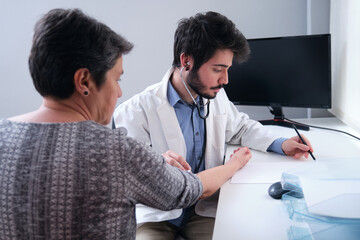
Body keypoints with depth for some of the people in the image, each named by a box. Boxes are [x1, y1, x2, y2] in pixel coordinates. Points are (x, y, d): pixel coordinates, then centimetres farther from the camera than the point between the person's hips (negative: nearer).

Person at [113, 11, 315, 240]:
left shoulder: (217, 97, 5)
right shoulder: (137, 111, -16)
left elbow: (241, 127, 25)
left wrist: (280, 144, 9)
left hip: (204, 210, 5)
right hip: (154, 216, -5)